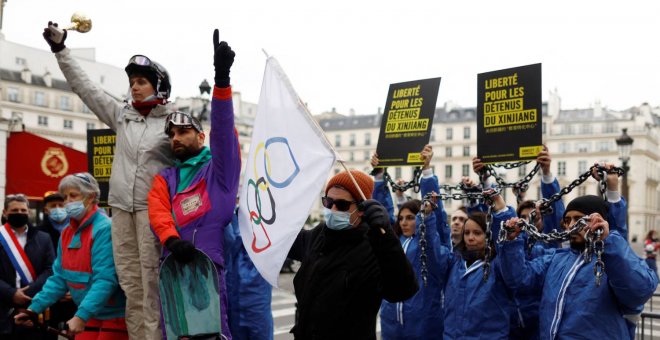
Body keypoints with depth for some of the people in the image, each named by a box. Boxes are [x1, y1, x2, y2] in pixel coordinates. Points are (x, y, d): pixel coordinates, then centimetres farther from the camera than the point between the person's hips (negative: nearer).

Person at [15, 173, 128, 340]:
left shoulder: (105, 229, -16)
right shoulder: (67, 232, 8)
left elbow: (105, 280, -23)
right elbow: (60, 277, 10)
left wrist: (81, 316, -30)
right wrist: (35, 308, 1)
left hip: (114, 318, -7)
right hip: (89, 317, 7)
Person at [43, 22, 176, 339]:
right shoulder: (121, 114, 14)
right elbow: (85, 87, 16)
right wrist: (61, 50, 14)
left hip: (153, 207, -5)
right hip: (122, 206, 5)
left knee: (151, 278, -7)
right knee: (129, 279, 5)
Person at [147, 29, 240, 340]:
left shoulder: (220, 168, 11)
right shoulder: (163, 179, 21)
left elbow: (224, 129, -5)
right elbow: (157, 213, 3)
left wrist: (221, 78, -18)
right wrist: (172, 240, -20)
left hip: (208, 262, -4)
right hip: (172, 265, 4)